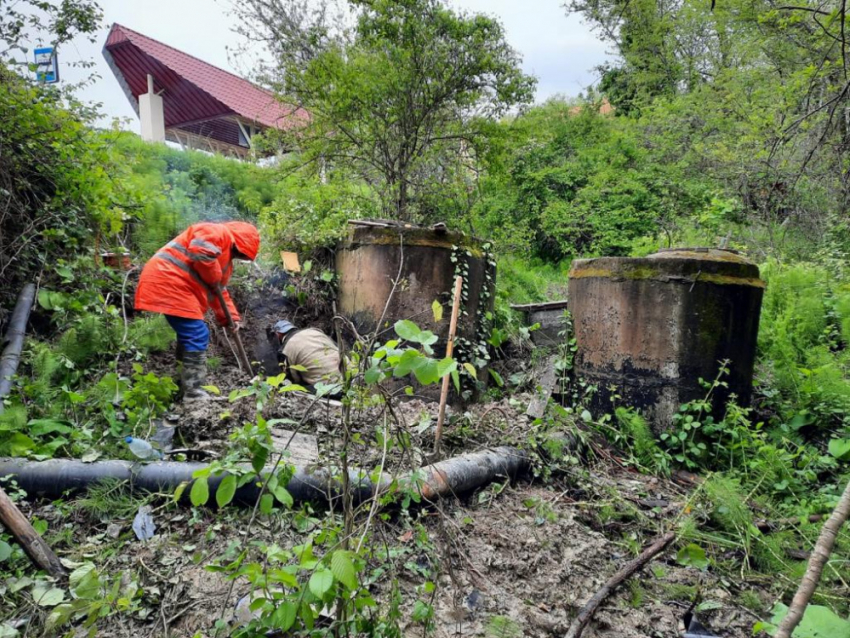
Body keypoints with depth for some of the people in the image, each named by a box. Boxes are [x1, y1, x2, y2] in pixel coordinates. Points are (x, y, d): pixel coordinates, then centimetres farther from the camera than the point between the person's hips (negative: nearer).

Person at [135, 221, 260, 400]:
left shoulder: (225, 258, 26)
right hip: (168, 282, -11)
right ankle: (193, 391, -9)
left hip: (173, 285, 11)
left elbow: (220, 290, 29)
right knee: (197, 336, -12)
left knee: (190, 334, 19)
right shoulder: (218, 233, -6)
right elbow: (200, 252, -24)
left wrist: (230, 317, 21)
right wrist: (214, 280, -10)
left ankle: (187, 382, 29)